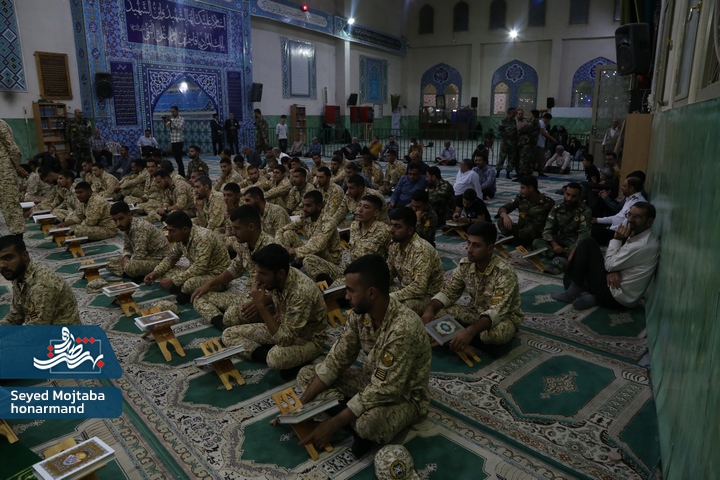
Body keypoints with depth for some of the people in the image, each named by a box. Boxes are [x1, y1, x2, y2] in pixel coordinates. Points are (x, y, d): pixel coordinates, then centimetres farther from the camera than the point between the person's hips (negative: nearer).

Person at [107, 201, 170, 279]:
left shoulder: (139, 228, -25)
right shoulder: (126, 227, 4)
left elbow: (139, 255, -28)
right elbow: (127, 248, 16)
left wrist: (128, 263, -12)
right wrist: (126, 259, -4)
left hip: (159, 260, -10)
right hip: (146, 257, 10)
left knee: (130, 267, -35)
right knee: (110, 263, 6)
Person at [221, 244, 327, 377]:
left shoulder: (301, 292, -35)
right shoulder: (276, 280, -12)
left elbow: (284, 339, -34)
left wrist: (260, 306, -33)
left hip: (308, 339, -8)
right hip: (282, 327, 8)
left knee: (277, 356, -40)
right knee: (229, 334, -1)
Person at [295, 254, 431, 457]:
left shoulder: (403, 329, -36)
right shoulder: (361, 312, -13)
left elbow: (383, 391, -33)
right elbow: (337, 359, -5)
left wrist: (332, 425, -29)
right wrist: (302, 404, -12)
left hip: (403, 395, -7)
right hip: (371, 379, 7)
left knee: (369, 423, -40)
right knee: (306, 375, -1)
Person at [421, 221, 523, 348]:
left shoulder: (505, 272, -28)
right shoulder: (465, 265, -10)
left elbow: (497, 312, -36)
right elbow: (448, 292, -3)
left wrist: (470, 331, -52)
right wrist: (430, 308, -24)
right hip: (476, 312, 5)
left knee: (498, 333, -40)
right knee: (437, 313, -17)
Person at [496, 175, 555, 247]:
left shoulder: (546, 202, -10)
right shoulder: (520, 198, 1)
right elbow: (503, 208, -2)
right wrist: (505, 216, -26)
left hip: (538, 233, -4)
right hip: (521, 229, 4)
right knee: (501, 221, -19)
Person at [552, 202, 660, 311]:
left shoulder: (642, 245, -22)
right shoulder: (639, 236, 8)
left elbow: (609, 265, -16)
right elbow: (617, 261, 11)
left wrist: (617, 239, -11)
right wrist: (613, 271, -10)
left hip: (614, 296, -10)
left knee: (588, 244, -8)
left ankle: (574, 292, -4)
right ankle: (593, 297, 1)